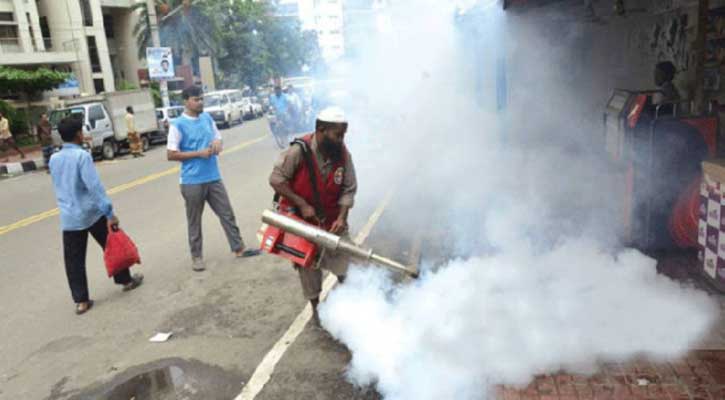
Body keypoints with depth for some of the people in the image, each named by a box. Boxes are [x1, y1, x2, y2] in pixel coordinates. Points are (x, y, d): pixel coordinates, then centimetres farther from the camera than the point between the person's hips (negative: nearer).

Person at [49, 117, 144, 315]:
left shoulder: (54, 159, 6)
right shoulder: (82, 156, -14)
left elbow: (59, 186, 17)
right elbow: (94, 186, -20)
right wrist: (110, 213, -19)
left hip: (68, 217, 5)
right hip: (91, 213, -5)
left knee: (74, 260, 8)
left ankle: (81, 301, 11)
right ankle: (126, 280, 28)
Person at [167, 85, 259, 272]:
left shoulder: (207, 118, 7)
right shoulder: (178, 125, -11)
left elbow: (218, 137, 18)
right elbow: (171, 155, -13)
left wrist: (217, 144, -7)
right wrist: (199, 153, -18)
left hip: (214, 178, 5)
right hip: (192, 182, -5)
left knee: (227, 214, 10)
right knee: (194, 221, 8)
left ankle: (238, 248, 21)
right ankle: (196, 256, 21)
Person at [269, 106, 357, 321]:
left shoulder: (342, 154, -13)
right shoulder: (299, 151, -25)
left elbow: (348, 189, -8)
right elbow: (276, 179, -19)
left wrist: (342, 217, -21)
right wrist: (302, 205, -21)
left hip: (332, 220, 3)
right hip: (301, 220, -3)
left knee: (347, 264, 4)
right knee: (308, 267, 11)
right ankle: (316, 308, 31)